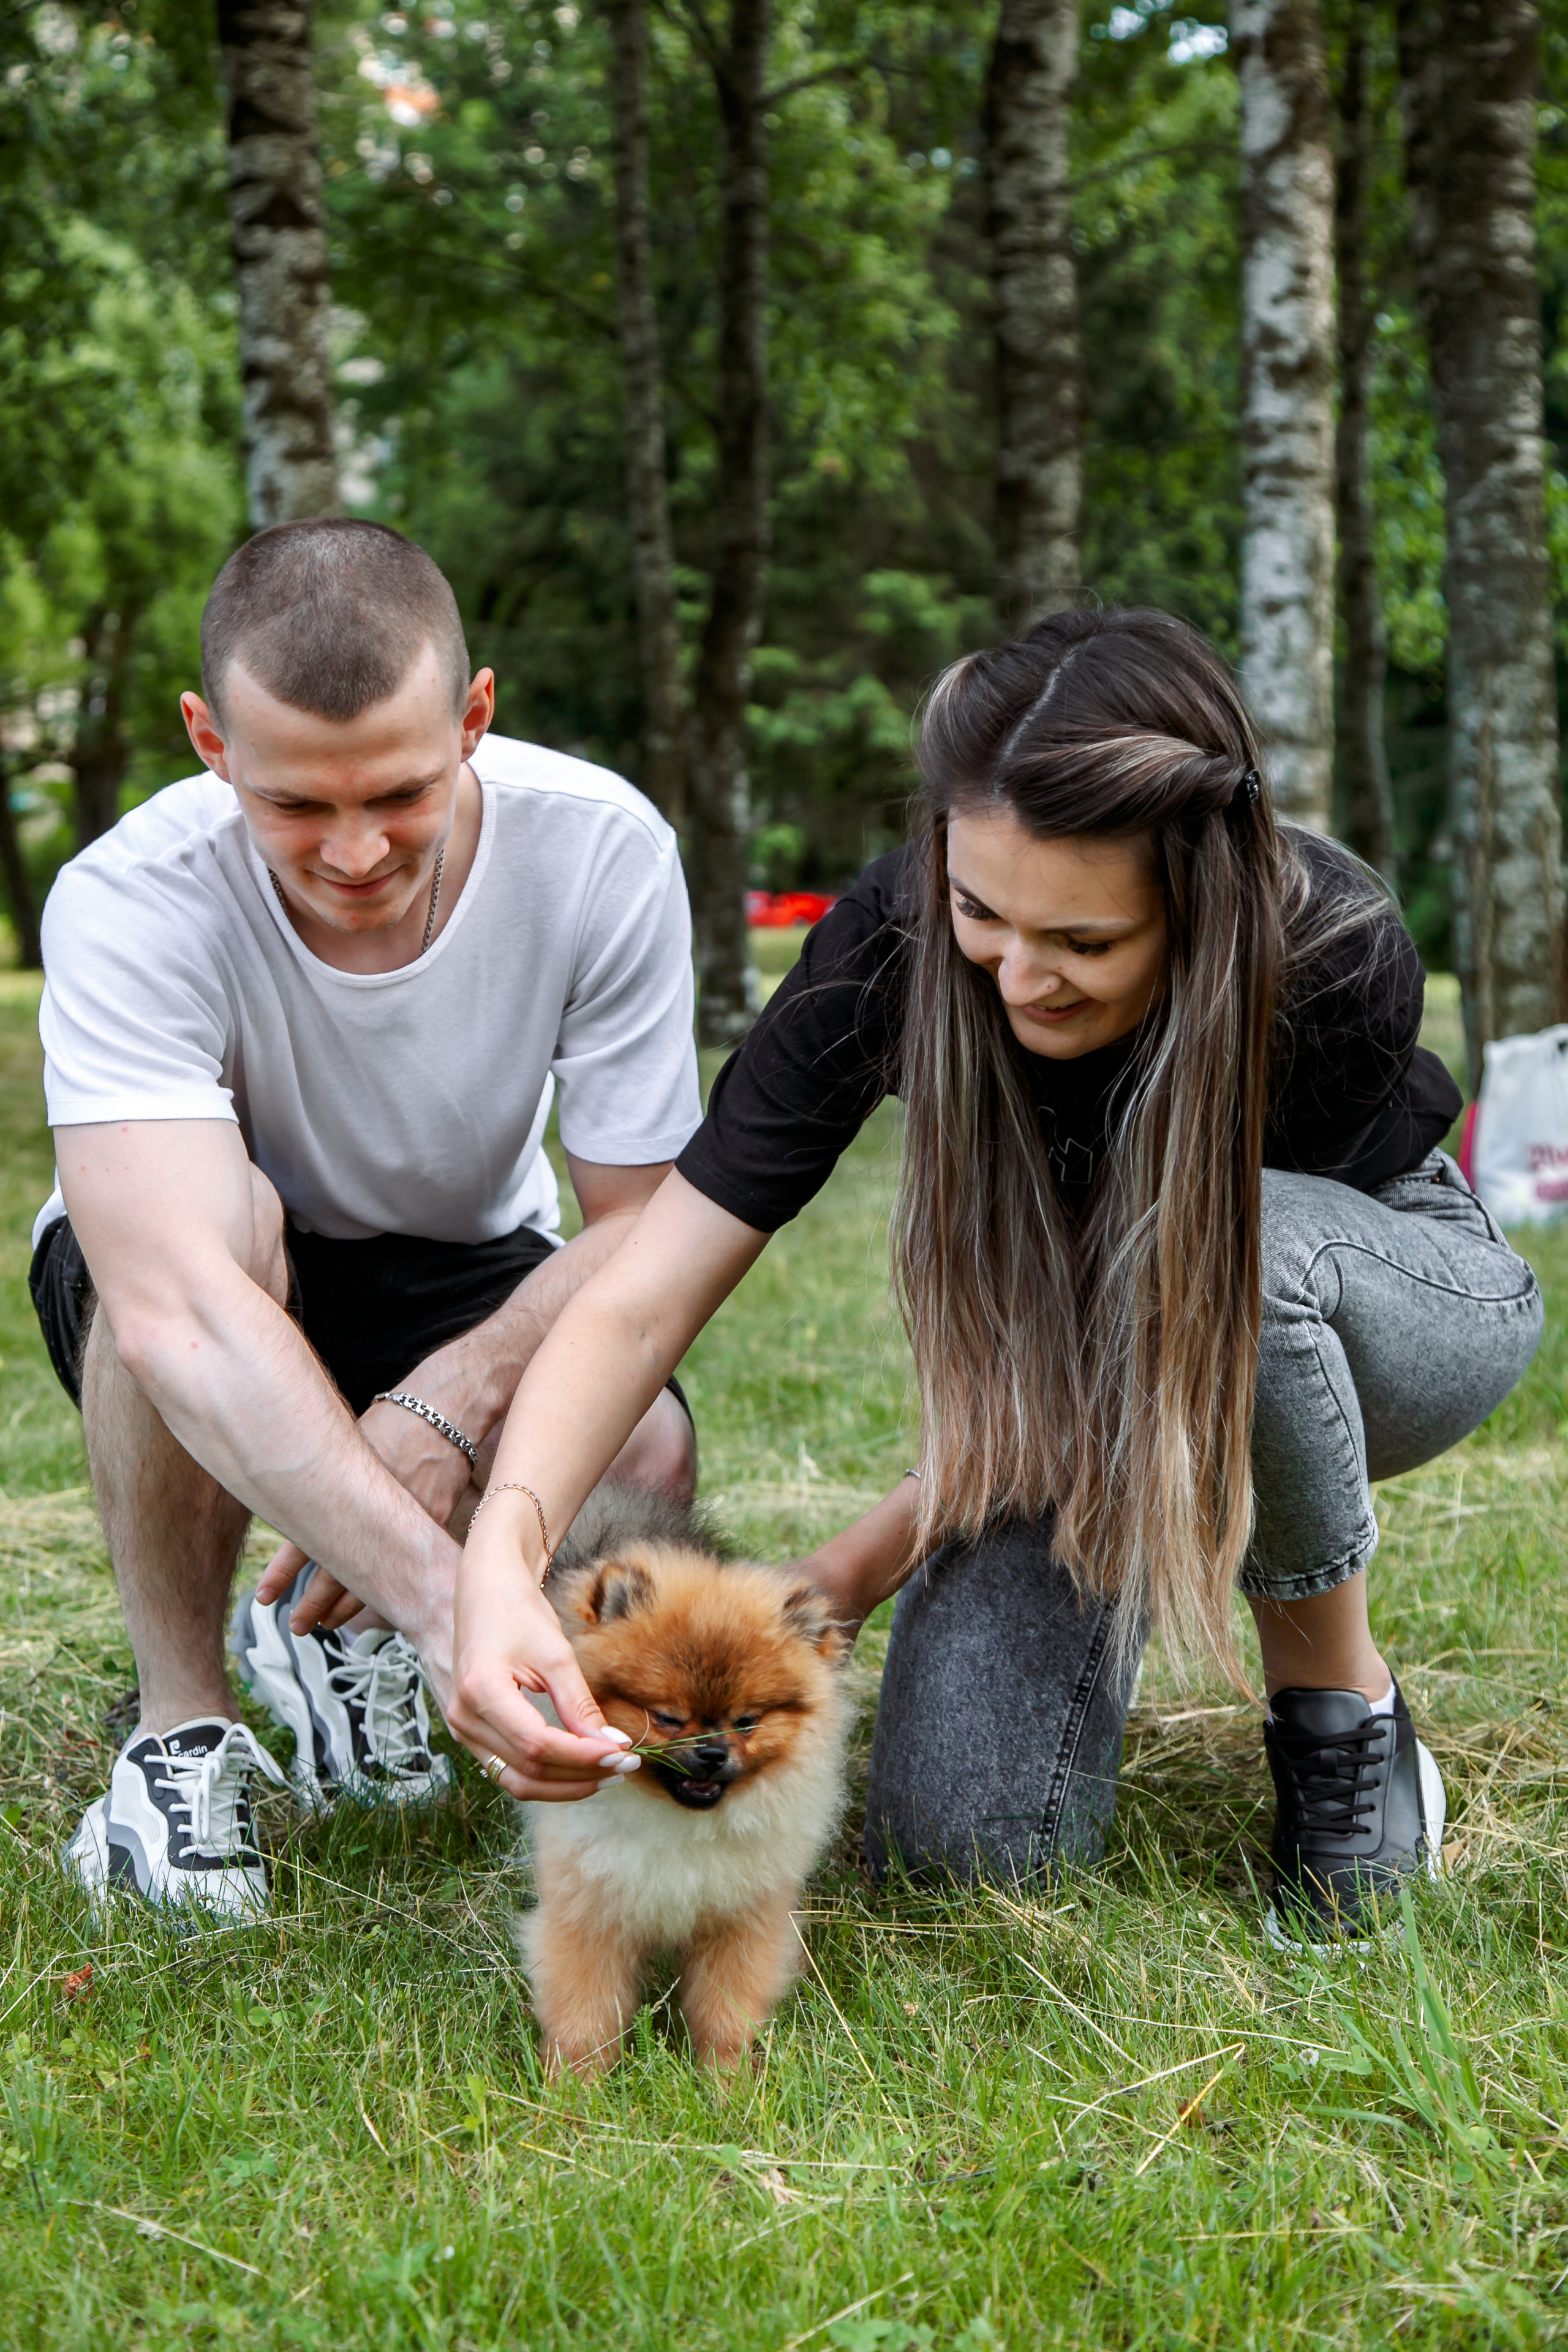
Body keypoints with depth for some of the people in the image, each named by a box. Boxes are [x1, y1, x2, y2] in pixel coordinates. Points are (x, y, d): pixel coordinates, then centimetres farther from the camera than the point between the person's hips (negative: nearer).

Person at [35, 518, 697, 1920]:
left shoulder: (604, 850, -25)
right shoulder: (128, 903, -32)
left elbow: (644, 1224, -17)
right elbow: (175, 1312, -46)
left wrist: (449, 1404, -37)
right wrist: (444, 1591, -59)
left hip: (470, 1275, 3)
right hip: (224, 1285, -2)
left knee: (643, 1467, -28)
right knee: (219, 1222, -37)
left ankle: (338, 1622, 6)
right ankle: (182, 1723, -16)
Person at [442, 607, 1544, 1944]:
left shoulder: (1339, 966, -34)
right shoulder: (896, 944, -29)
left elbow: (1147, 1325, -27)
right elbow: (643, 1303, -30)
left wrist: (859, 1566, -32)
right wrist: (504, 1550, -48)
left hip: (1400, 1292, -2)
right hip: (1087, 1399, 2)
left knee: (1214, 1251, -40)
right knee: (968, 1838, -19)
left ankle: (1341, 1696, -13)